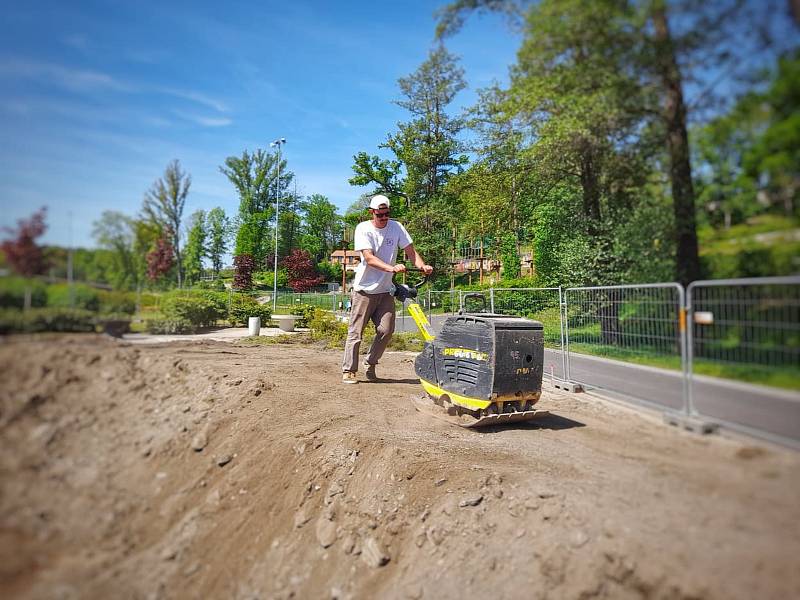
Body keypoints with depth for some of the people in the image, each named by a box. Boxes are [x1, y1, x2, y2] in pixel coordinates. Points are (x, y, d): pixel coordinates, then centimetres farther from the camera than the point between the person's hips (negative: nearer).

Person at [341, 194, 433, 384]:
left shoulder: (396, 227, 3)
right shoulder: (363, 229, -9)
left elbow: (410, 251, -1)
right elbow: (369, 258, -21)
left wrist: (422, 266, -23)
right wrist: (392, 268, -36)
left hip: (385, 290, 4)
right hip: (364, 289, -4)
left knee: (386, 330, 0)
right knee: (356, 331, -1)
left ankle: (370, 363, 20)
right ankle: (349, 370, 9)